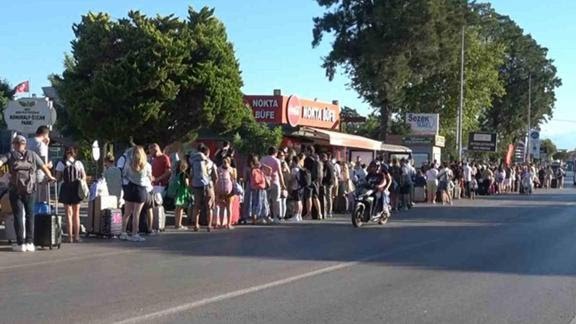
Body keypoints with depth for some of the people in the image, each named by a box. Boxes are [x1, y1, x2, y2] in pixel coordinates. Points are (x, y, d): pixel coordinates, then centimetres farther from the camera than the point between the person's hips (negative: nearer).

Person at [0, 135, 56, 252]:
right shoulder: (32, 154, 11)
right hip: (30, 190, 2)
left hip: (15, 190, -1)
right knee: (29, 215, 10)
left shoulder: (10, 155, 6)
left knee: (18, 216, 3)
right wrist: (50, 177, 34)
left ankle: (20, 243, 0)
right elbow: (44, 167, 18)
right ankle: (29, 242, 7)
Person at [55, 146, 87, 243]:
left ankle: (70, 237, 0)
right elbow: (84, 177, 1)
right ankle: (76, 236, 11)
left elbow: (58, 178, -6)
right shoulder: (79, 163, 2)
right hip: (76, 189, 2)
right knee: (76, 213, 11)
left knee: (68, 214, 3)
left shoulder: (61, 163, -4)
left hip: (66, 189, -2)